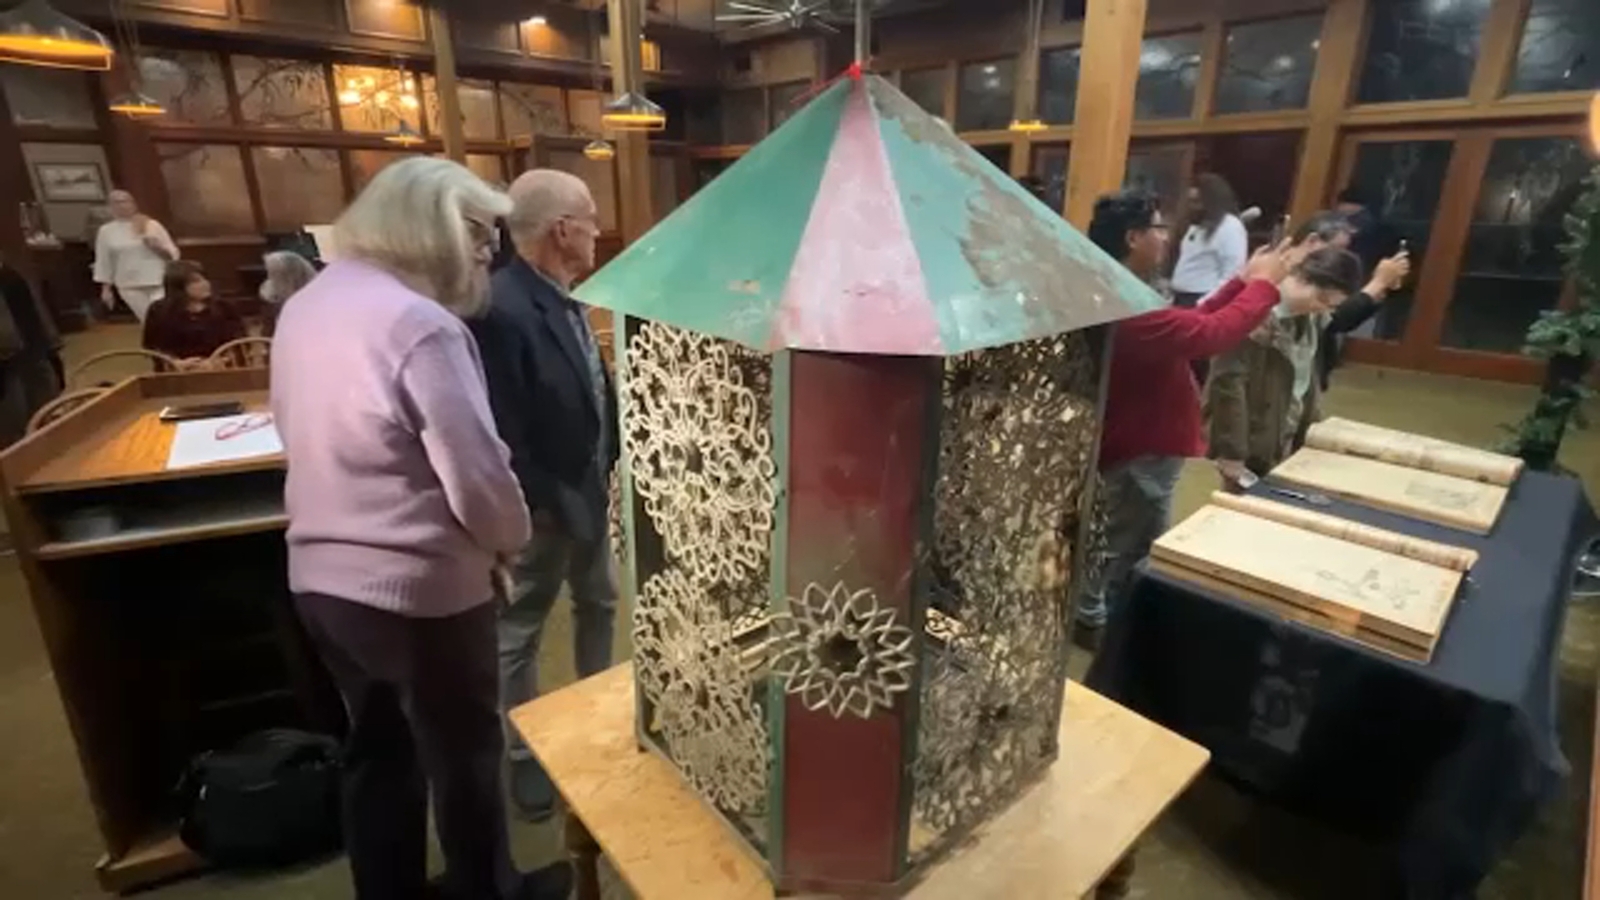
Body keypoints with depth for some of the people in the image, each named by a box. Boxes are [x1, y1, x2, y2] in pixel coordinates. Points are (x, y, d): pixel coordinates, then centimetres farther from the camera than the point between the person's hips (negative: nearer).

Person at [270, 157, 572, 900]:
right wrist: (512, 538, -3)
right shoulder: (423, 324, -22)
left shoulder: (305, 307, 5)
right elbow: (479, 476, -22)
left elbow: (317, 441, 11)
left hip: (319, 575, 8)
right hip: (420, 588, -8)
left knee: (376, 749, 24)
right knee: (464, 754, 15)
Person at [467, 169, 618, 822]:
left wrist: (608, 463, 7)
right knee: (518, 632, 12)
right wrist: (541, 506, -18)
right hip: (545, 504, -9)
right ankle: (523, 756, 32)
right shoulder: (503, 309, -26)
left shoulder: (562, 297, 3)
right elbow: (501, 432, -25)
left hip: (589, 490, 9)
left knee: (600, 604, 23)